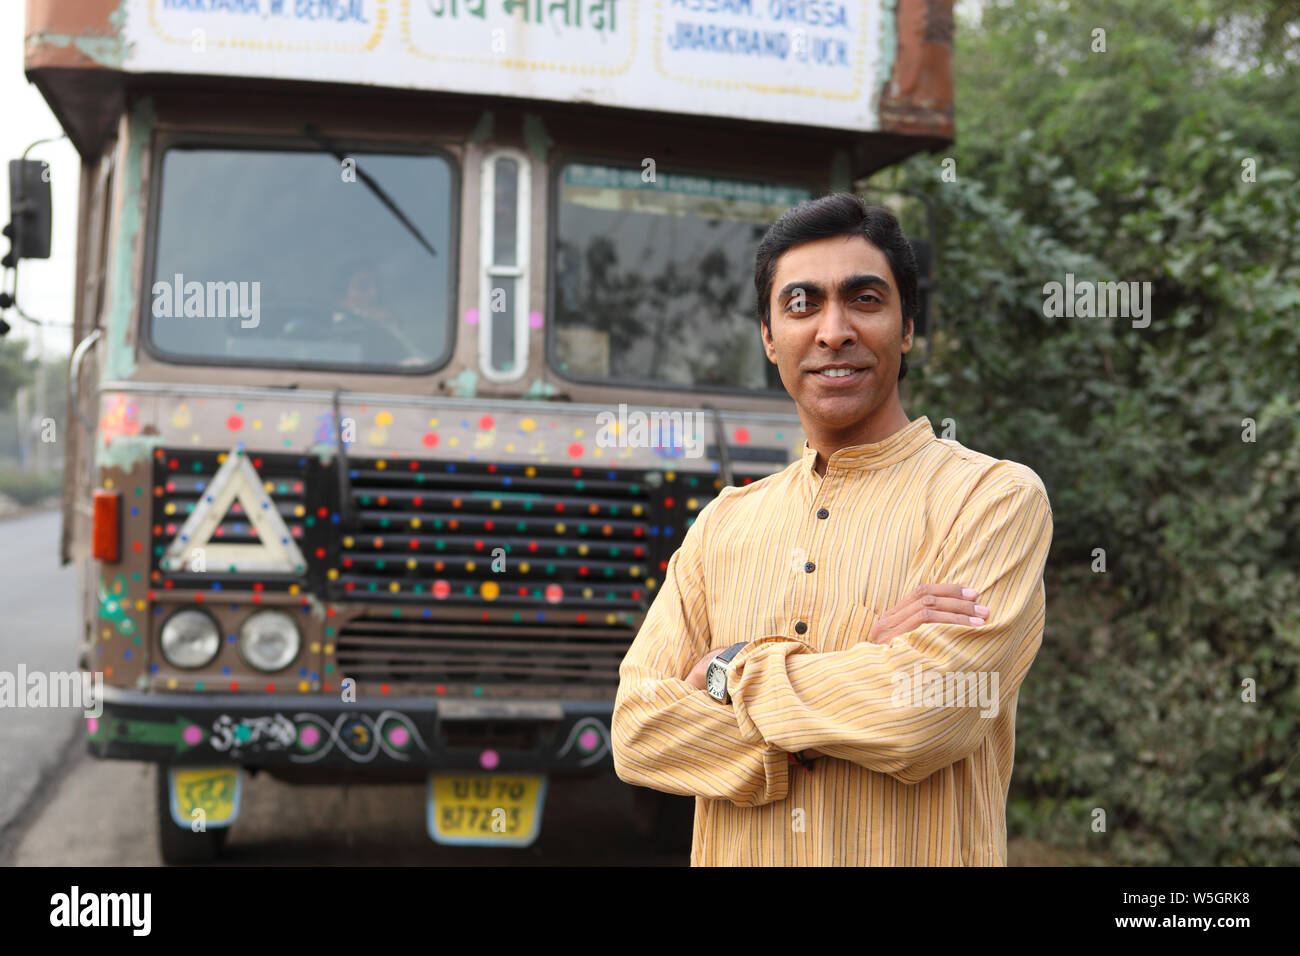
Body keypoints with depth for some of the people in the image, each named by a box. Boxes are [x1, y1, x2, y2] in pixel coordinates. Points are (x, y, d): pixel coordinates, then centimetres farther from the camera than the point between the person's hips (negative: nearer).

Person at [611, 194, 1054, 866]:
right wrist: (861, 671, -17)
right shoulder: (724, 522, 3)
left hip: (921, 855, -3)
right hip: (734, 857, 4)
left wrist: (735, 671, -10)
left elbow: (925, 715, -22)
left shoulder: (998, 496, -10)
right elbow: (637, 731, -6)